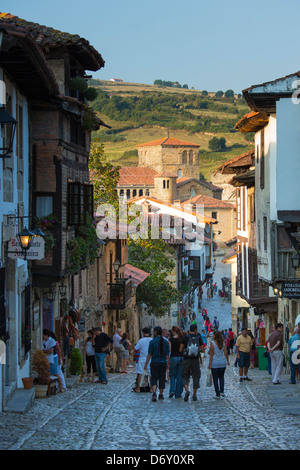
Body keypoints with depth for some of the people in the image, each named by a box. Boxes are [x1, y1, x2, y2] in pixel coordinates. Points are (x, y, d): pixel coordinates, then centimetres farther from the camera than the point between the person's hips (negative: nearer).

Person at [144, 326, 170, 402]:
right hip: (163, 363, 2)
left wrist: (146, 364, -1)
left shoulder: (152, 342, -8)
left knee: (154, 379, 1)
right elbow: (167, 355, 1)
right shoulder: (165, 342, 1)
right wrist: (168, 364, 9)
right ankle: (161, 395, 18)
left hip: (154, 363, -2)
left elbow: (149, 354, -7)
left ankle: (154, 393, -19)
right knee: (162, 379, 12)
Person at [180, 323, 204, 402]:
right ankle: (194, 395, 10)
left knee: (185, 376, 7)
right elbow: (202, 350, 3)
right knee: (196, 377, 12)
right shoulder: (198, 337, 0)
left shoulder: (186, 337, -4)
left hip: (186, 360, -1)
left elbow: (180, 350, -5)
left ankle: (187, 390, -19)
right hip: (196, 360, 1)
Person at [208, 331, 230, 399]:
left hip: (215, 363, -4)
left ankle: (218, 394, 5)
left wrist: (210, 364, -8)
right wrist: (227, 361, 12)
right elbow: (225, 353, 1)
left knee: (215, 379, 5)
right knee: (221, 377, 21)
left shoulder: (212, 343, -11)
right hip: (223, 363, 4)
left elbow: (211, 354, -11)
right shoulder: (223, 343, 0)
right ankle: (222, 391, 7)